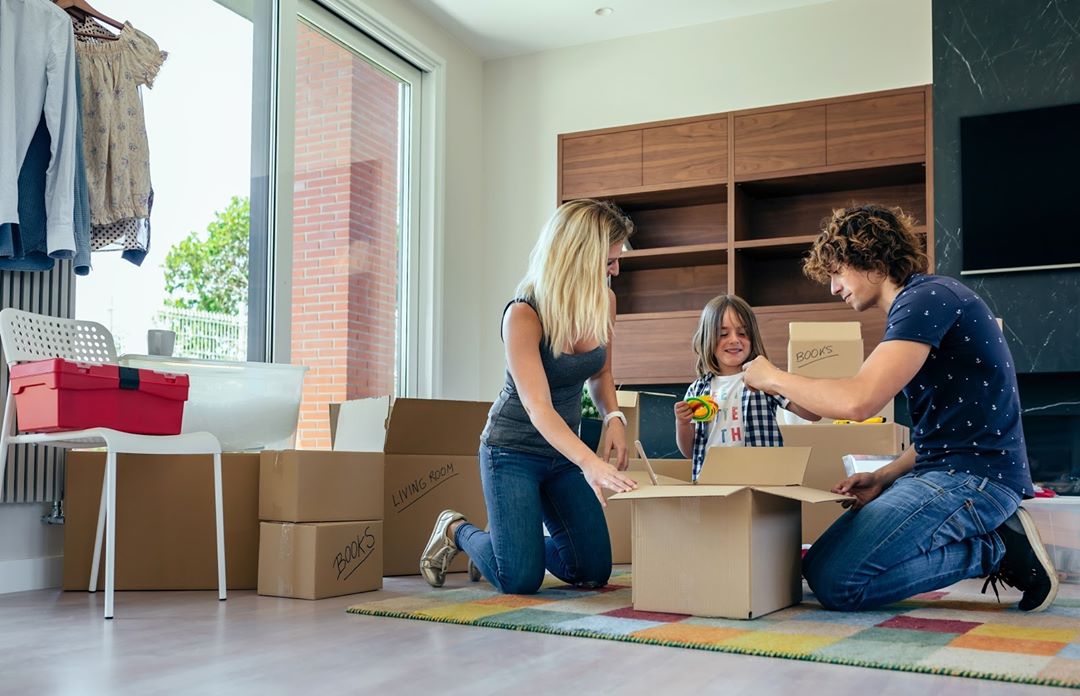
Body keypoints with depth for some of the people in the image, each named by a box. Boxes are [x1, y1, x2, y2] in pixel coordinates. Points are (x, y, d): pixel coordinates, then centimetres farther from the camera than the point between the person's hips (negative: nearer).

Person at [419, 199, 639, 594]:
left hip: (564, 449, 6)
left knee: (594, 571, 3)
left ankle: (518, 535, 30)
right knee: (521, 580, -11)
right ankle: (456, 531, 20)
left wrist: (613, 418, -8)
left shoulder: (603, 302, -5)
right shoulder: (523, 315, -25)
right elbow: (538, 409, -34)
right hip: (514, 451, -6)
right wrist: (590, 463, -49)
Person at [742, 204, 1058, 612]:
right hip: (943, 471, 10)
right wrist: (882, 478, 6)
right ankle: (991, 537, 4)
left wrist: (773, 378, -8)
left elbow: (859, 401, -24)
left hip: (973, 476, -10)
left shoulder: (927, 297, -13)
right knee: (816, 563, 2)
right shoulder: (920, 305, 20)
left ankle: (997, 550, -7)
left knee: (834, 580, -20)